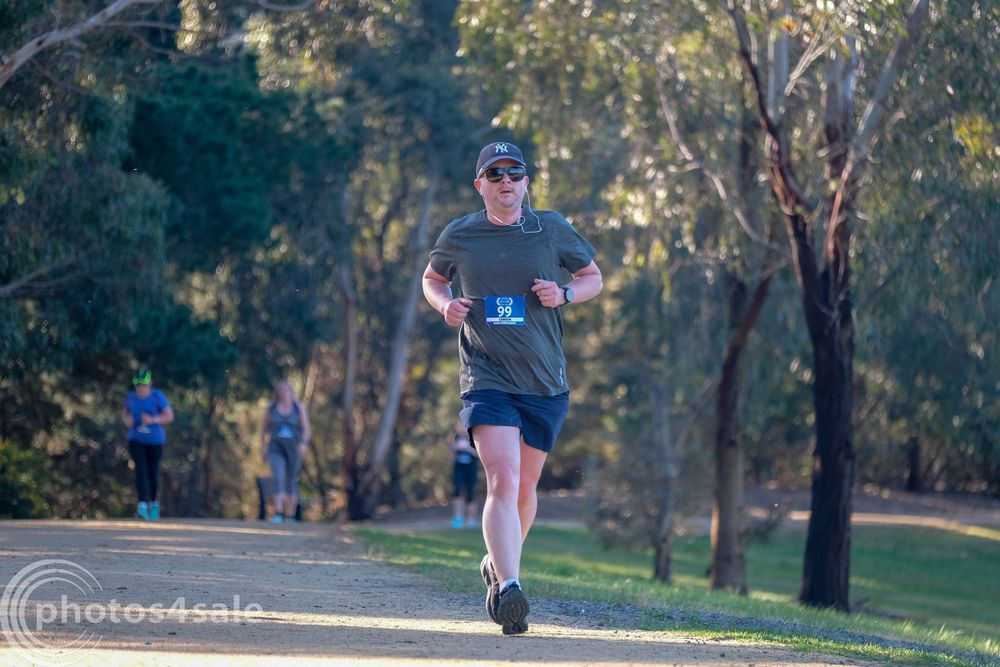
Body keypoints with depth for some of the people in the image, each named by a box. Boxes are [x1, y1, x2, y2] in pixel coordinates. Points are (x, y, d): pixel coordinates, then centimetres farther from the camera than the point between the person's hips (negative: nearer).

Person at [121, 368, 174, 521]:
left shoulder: (157, 396, -9)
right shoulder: (131, 397, 0)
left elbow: (169, 416, -9)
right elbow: (125, 412, 17)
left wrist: (153, 420, -23)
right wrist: (127, 420, -6)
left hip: (155, 441, -1)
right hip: (136, 440, 1)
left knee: (153, 473, 6)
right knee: (141, 470, -15)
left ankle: (153, 502, 31)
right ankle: (142, 505, -24)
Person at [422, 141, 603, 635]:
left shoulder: (552, 231, 3)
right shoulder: (459, 237, 3)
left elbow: (594, 278, 15)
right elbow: (432, 279, 21)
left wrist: (565, 294, -7)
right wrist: (445, 304, -2)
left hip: (545, 381, 2)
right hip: (486, 377, -2)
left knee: (525, 487, 13)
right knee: (502, 481, -20)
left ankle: (498, 563, 39)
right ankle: (508, 587, -29)